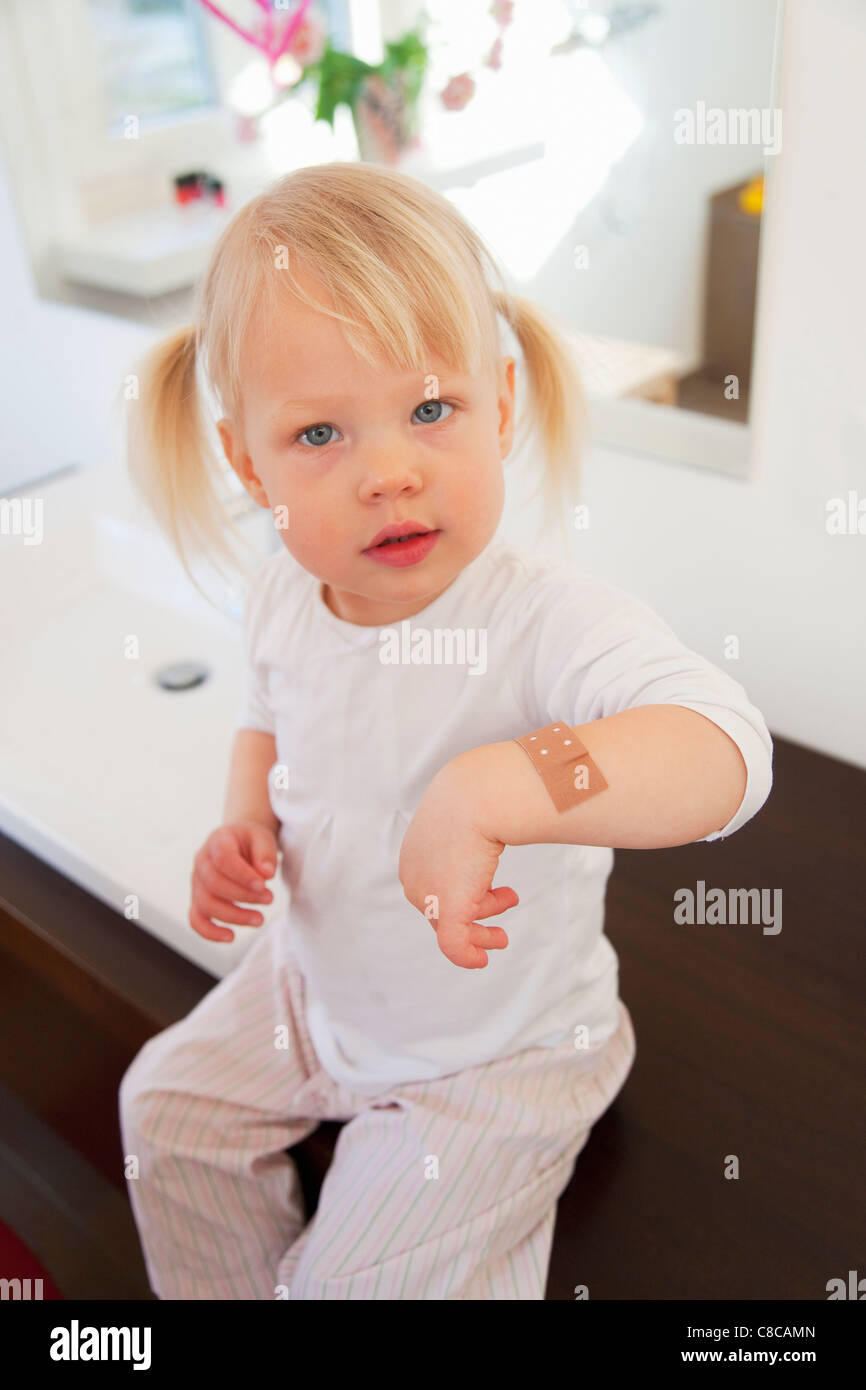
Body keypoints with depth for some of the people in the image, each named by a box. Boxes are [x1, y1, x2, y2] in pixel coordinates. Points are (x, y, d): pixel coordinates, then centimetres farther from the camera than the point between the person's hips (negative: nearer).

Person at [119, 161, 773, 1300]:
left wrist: (485, 793, -60)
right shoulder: (284, 597, -12)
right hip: (321, 988, 7)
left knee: (365, 1274, -1)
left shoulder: (551, 623, -34)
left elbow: (727, 752, -50)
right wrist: (246, 826, -9)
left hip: (497, 1054, -6)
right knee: (170, 1101, 20)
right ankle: (225, 1293, 47)